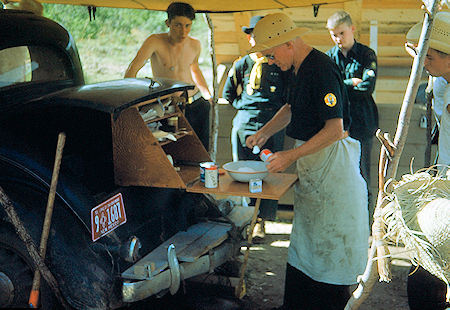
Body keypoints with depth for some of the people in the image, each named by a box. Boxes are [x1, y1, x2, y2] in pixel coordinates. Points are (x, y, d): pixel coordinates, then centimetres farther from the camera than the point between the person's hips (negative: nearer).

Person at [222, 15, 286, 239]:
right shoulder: (241, 64, 10)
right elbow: (228, 93, 21)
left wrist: (279, 112, 5)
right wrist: (244, 107, 13)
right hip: (245, 123, 2)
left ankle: (260, 221, 8)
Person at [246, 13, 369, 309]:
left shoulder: (322, 70, -21)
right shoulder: (298, 68, 9)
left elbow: (335, 129, -25)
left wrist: (291, 156, -23)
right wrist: (264, 133, 14)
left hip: (331, 160, -10)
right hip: (310, 158, 10)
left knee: (331, 238, -1)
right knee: (304, 237, 14)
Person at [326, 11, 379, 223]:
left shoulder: (367, 55, 2)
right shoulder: (328, 57, 9)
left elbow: (368, 87, -10)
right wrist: (351, 83, -11)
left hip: (361, 123, -2)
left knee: (361, 176, 2)